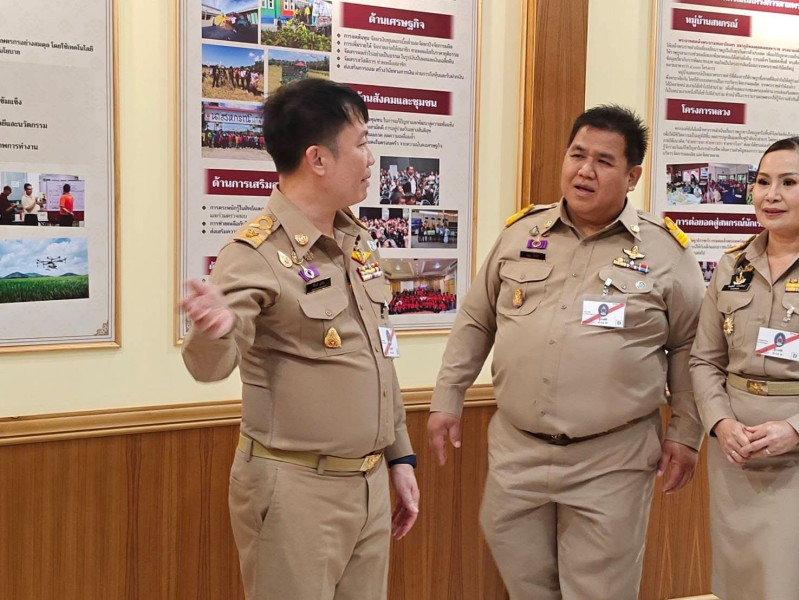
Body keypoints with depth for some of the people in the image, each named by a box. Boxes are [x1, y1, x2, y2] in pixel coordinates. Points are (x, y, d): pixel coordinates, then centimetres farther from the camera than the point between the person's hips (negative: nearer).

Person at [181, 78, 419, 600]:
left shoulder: (358, 241, 7)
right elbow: (211, 366, -27)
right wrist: (213, 329, -49)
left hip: (371, 484, 7)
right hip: (296, 488, -7)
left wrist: (400, 457, 15)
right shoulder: (258, 254, -15)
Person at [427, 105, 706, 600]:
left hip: (611, 461, -3)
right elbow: (475, 323, 12)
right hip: (515, 451, 3)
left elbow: (688, 347, 5)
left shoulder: (666, 251, -2)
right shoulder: (521, 233, 5)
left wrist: (685, 433, 3)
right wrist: (447, 400, 11)